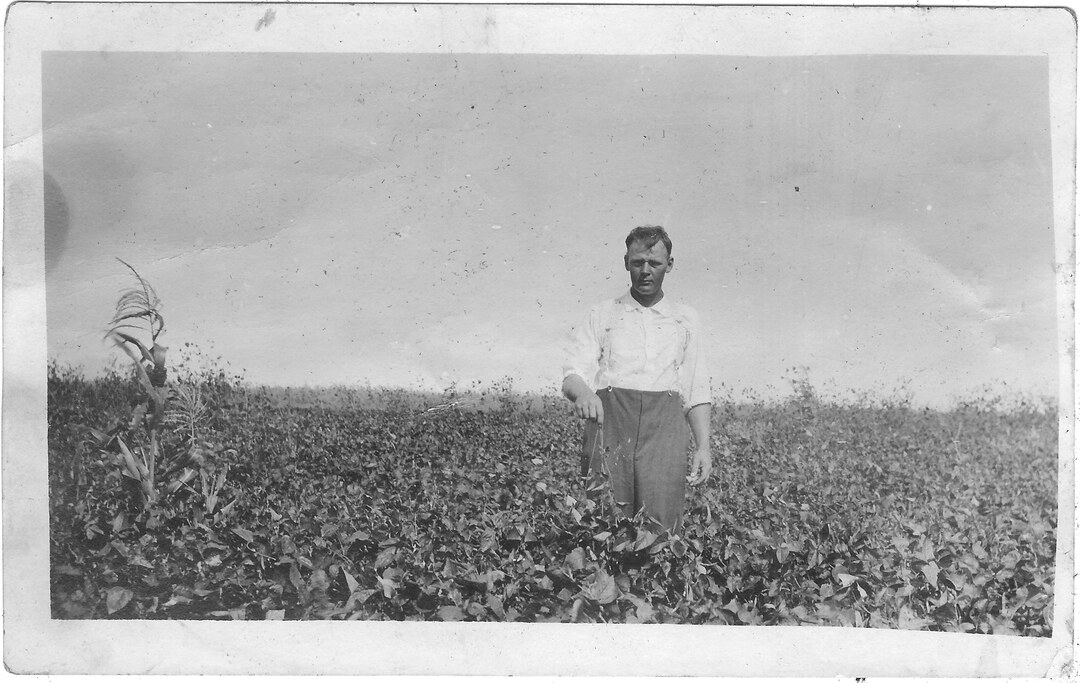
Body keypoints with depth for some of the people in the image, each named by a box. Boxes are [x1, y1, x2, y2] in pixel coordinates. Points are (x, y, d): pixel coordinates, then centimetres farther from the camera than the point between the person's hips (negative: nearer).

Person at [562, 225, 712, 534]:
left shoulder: (686, 318, 19)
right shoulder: (601, 315, 15)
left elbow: (698, 391, 17)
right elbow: (573, 374, 4)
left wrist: (703, 446, 6)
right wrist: (583, 392, -20)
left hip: (665, 425, 1)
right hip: (609, 418, -1)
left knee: (660, 527, -13)